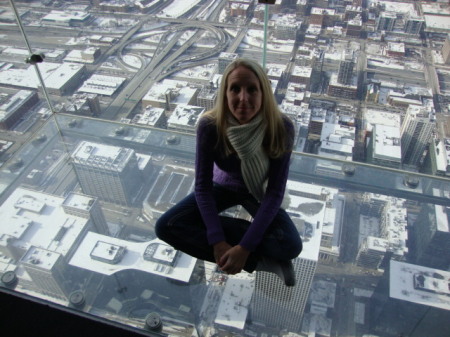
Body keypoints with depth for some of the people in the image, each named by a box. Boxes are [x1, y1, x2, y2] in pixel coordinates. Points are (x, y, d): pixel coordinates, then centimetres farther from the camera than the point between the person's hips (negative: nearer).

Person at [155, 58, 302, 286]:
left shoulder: (281, 128, -30)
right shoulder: (209, 125, -28)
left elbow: (275, 192, -25)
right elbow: (202, 185, -20)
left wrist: (245, 247, -31)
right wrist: (217, 241, -28)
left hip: (260, 192, -2)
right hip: (224, 185, 3)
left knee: (290, 246, -29)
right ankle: (260, 261, -19)